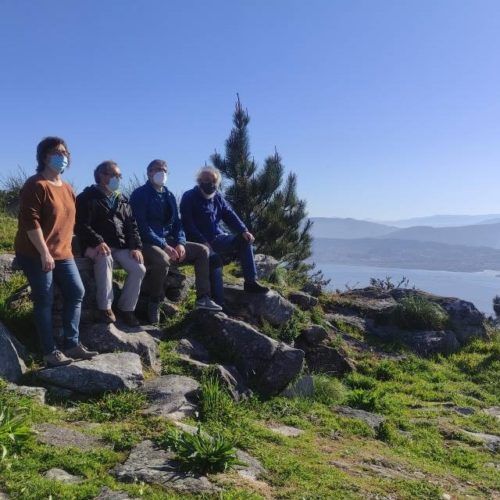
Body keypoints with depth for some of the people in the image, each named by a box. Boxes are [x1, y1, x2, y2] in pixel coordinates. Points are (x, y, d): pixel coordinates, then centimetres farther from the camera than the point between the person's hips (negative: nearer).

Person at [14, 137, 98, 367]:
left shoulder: (67, 188, 14)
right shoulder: (35, 185, -13)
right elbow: (30, 222, -20)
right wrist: (44, 252, -23)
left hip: (62, 253, 8)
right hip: (35, 255, -8)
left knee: (76, 292, 6)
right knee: (45, 301, -3)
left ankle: (72, 344, 14)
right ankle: (50, 352, 6)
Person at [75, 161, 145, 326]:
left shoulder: (122, 200, 18)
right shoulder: (87, 197, 0)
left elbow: (132, 226, 15)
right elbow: (80, 225, -10)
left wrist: (136, 246, -3)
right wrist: (98, 242, -26)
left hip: (121, 246, 5)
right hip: (96, 245, -5)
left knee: (139, 269, -18)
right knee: (105, 259, -38)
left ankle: (126, 308, -1)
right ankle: (105, 307, -27)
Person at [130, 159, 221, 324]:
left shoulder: (169, 196, 16)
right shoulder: (140, 195, -5)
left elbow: (176, 223, 14)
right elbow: (142, 226, -15)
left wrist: (180, 243, -7)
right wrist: (163, 246, -24)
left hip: (169, 241, 8)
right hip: (148, 243, -7)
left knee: (202, 250, -3)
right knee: (162, 260, -38)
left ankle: (203, 298, -5)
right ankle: (154, 302, -14)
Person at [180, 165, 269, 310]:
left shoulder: (218, 197, 15)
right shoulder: (189, 197, -5)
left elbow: (230, 215, 7)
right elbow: (188, 224, -14)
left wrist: (244, 231, -11)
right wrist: (203, 242, -25)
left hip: (218, 238, 7)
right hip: (200, 241, -7)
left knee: (244, 240, -12)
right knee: (214, 259, -33)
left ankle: (251, 282, -14)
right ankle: (218, 302, -35)